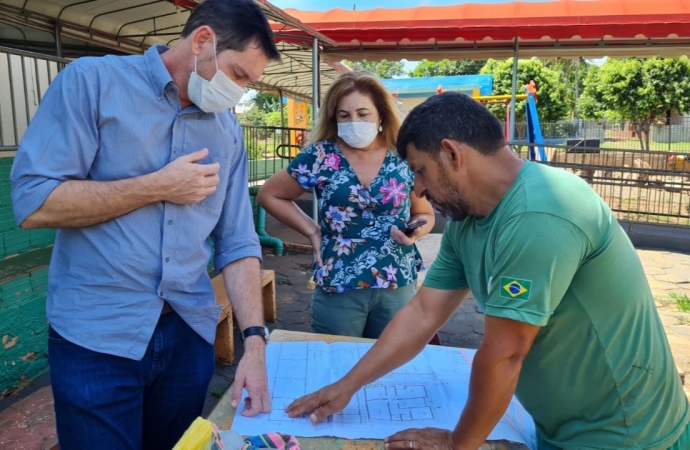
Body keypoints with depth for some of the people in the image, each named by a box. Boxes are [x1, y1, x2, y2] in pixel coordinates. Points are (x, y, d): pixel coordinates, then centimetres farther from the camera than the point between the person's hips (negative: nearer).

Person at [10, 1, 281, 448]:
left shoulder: (228, 131, 6)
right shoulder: (92, 81, -6)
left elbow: (238, 243, 3)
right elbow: (32, 201, -14)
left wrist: (254, 341, -6)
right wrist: (158, 186, -15)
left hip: (191, 331, 5)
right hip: (98, 334, -4)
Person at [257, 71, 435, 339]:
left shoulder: (403, 159, -1)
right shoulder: (320, 157, -5)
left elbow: (425, 214, 11)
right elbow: (269, 195, 4)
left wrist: (415, 230, -11)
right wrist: (312, 231, -2)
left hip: (399, 287, 2)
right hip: (338, 289, -1)